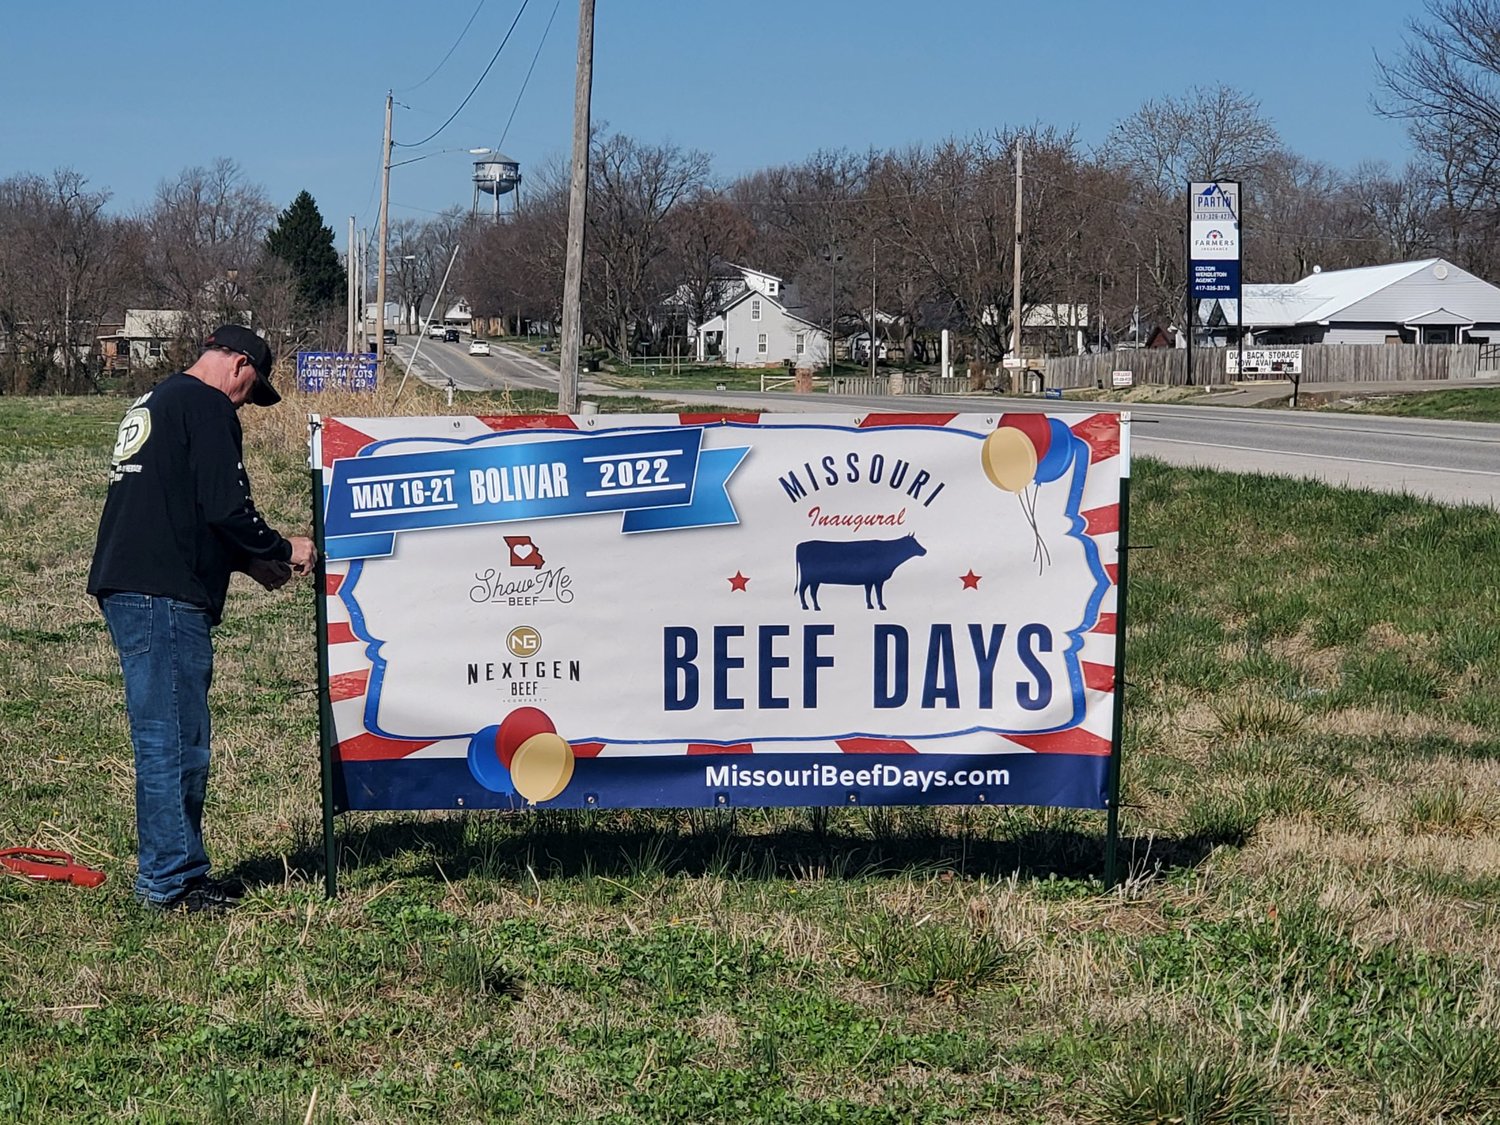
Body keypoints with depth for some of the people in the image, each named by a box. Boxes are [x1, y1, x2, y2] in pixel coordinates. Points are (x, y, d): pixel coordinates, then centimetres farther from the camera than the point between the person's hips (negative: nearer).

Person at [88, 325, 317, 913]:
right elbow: (225, 507, -15)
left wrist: (249, 562, 27)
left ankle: (178, 869, 22)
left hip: (124, 587, 10)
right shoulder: (208, 407, -7)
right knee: (174, 739, -6)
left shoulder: (154, 403, 24)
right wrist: (283, 549, 1)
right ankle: (169, 880, -3)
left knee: (170, 738, 16)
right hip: (164, 597, -10)